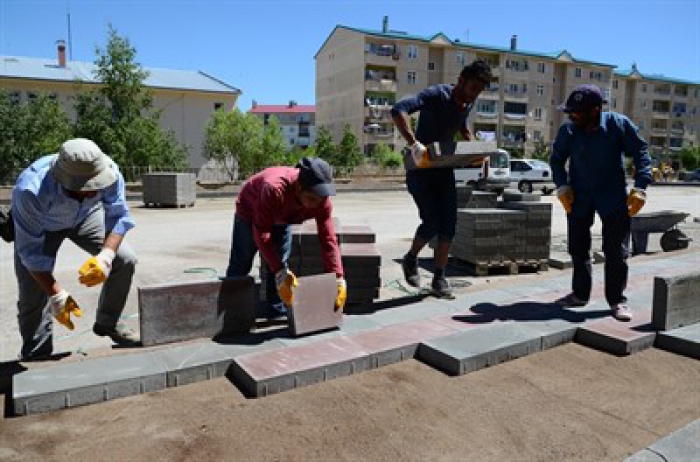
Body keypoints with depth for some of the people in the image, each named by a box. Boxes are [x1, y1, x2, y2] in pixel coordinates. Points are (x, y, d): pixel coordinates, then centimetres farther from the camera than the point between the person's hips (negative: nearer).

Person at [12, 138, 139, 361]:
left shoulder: (108, 172, -36)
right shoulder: (30, 191, -42)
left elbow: (119, 216, -24)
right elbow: (31, 251, -33)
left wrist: (106, 255, -40)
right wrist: (56, 294, -34)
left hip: (85, 216, 3)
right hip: (39, 226, -3)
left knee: (125, 260, -10)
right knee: (33, 292, -10)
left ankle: (107, 324, 10)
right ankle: (36, 357, 11)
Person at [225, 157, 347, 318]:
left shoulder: (322, 200, -32)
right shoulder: (274, 190, -48)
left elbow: (328, 239, -27)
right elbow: (262, 234, -42)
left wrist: (339, 279, -32)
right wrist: (280, 272, -46)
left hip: (282, 219, 4)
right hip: (250, 213, -4)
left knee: (281, 264, 2)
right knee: (240, 266, 4)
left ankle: (278, 312, 17)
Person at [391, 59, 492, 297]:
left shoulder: (467, 103, 4)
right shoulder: (435, 95, -19)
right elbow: (398, 110, -34)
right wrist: (414, 144, -43)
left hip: (443, 168, 7)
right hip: (419, 168, -6)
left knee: (449, 223, -2)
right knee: (432, 222, -13)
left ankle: (439, 277, 10)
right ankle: (410, 259, 16)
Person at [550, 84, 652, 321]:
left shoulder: (619, 125, -15)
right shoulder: (568, 130, -10)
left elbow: (641, 153, -5)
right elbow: (557, 159, 5)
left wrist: (640, 188, -13)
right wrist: (562, 186, -8)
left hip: (613, 197, -2)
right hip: (578, 197, 2)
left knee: (617, 251, 0)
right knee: (578, 249, 11)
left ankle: (617, 300, 13)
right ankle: (580, 294, 27)